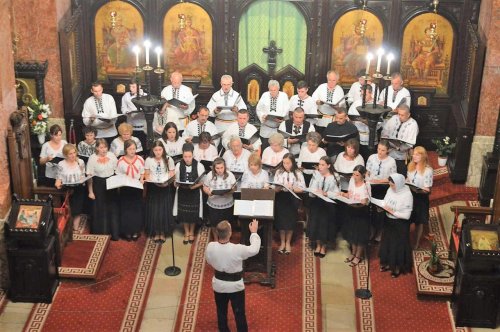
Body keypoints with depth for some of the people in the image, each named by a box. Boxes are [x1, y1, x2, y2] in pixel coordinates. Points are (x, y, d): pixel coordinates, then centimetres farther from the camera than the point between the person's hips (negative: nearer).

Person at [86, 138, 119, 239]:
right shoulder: (92, 158, -9)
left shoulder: (111, 155, -3)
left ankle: (114, 233, 18)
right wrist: (90, 191, -6)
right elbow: (89, 176, -6)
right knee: (100, 210, 6)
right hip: (98, 185, -2)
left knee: (113, 208, 6)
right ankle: (100, 233, 20)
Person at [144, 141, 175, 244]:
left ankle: (163, 233, 14)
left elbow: (172, 174, 0)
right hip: (152, 188, 0)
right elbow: (146, 175, 4)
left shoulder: (168, 160, -2)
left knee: (164, 211, 2)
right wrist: (150, 180, -16)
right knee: (153, 211, 2)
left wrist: (167, 181, -17)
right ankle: (155, 233, 14)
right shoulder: (148, 160, -2)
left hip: (165, 188, 0)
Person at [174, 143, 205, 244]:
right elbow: (176, 182, 0)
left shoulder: (199, 166, -13)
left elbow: (202, 181, -7)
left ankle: (191, 232, 35)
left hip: (194, 193, -1)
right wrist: (178, 184, -21)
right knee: (183, 213, 9)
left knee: (193, 213, 10)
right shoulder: (178, 165, -8)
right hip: (182, 193, 1)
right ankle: (186, 233, 32)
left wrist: (195, 186, -23)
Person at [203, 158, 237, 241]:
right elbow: (205, 187, -1)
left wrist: (230, 191, -26)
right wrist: (208, 192, -24)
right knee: (214, 223, 15)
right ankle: (216, 239, 38)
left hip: (227, 204, 0)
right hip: (213, 204, 0)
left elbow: (234, 187, -4)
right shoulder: (210, 175, -9)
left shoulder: (230, 175, -9)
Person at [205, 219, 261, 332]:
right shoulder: (237, 249, -31)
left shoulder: (210, 247, -22)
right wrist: (254, 232, 1)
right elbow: (255, 249, -12)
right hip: (235, 285, -3)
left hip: (219, 284, 3)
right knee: (239, 313, 15)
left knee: (221, 312, 22)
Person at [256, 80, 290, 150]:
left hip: (279, 129, -2)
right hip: (266, 129, 2)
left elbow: (286, 111, -3)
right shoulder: (264, 95, 5)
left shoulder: (284, 96, 0)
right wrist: (262, 116, -10)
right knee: (264, 149, 1)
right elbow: (258, 109, 11)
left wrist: (282, 119, -22)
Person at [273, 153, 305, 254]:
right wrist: (278, 188, -22)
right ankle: (282, 242, 19)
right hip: (281, 198, 1)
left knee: (290, 220, 6)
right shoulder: (279, 172, 0)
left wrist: (292, 188, -20)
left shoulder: (298, 173, -2)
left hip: (292, 199, -1)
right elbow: (275, 189, 0)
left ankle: (288, 242, 24)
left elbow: (302, 189, -5)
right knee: (281, 219, 2)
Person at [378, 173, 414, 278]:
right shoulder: (390, 190, -5)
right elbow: (385, 203, 7)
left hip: (400, 224, -6)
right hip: (388, 221, 6)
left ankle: (398, 267, 29)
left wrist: (392, 211, -25)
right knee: (387, 243, 20)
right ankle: (388, 263, 40)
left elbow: (406, 215, -23)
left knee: (398, 245, 10)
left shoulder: (407, 195, -24)